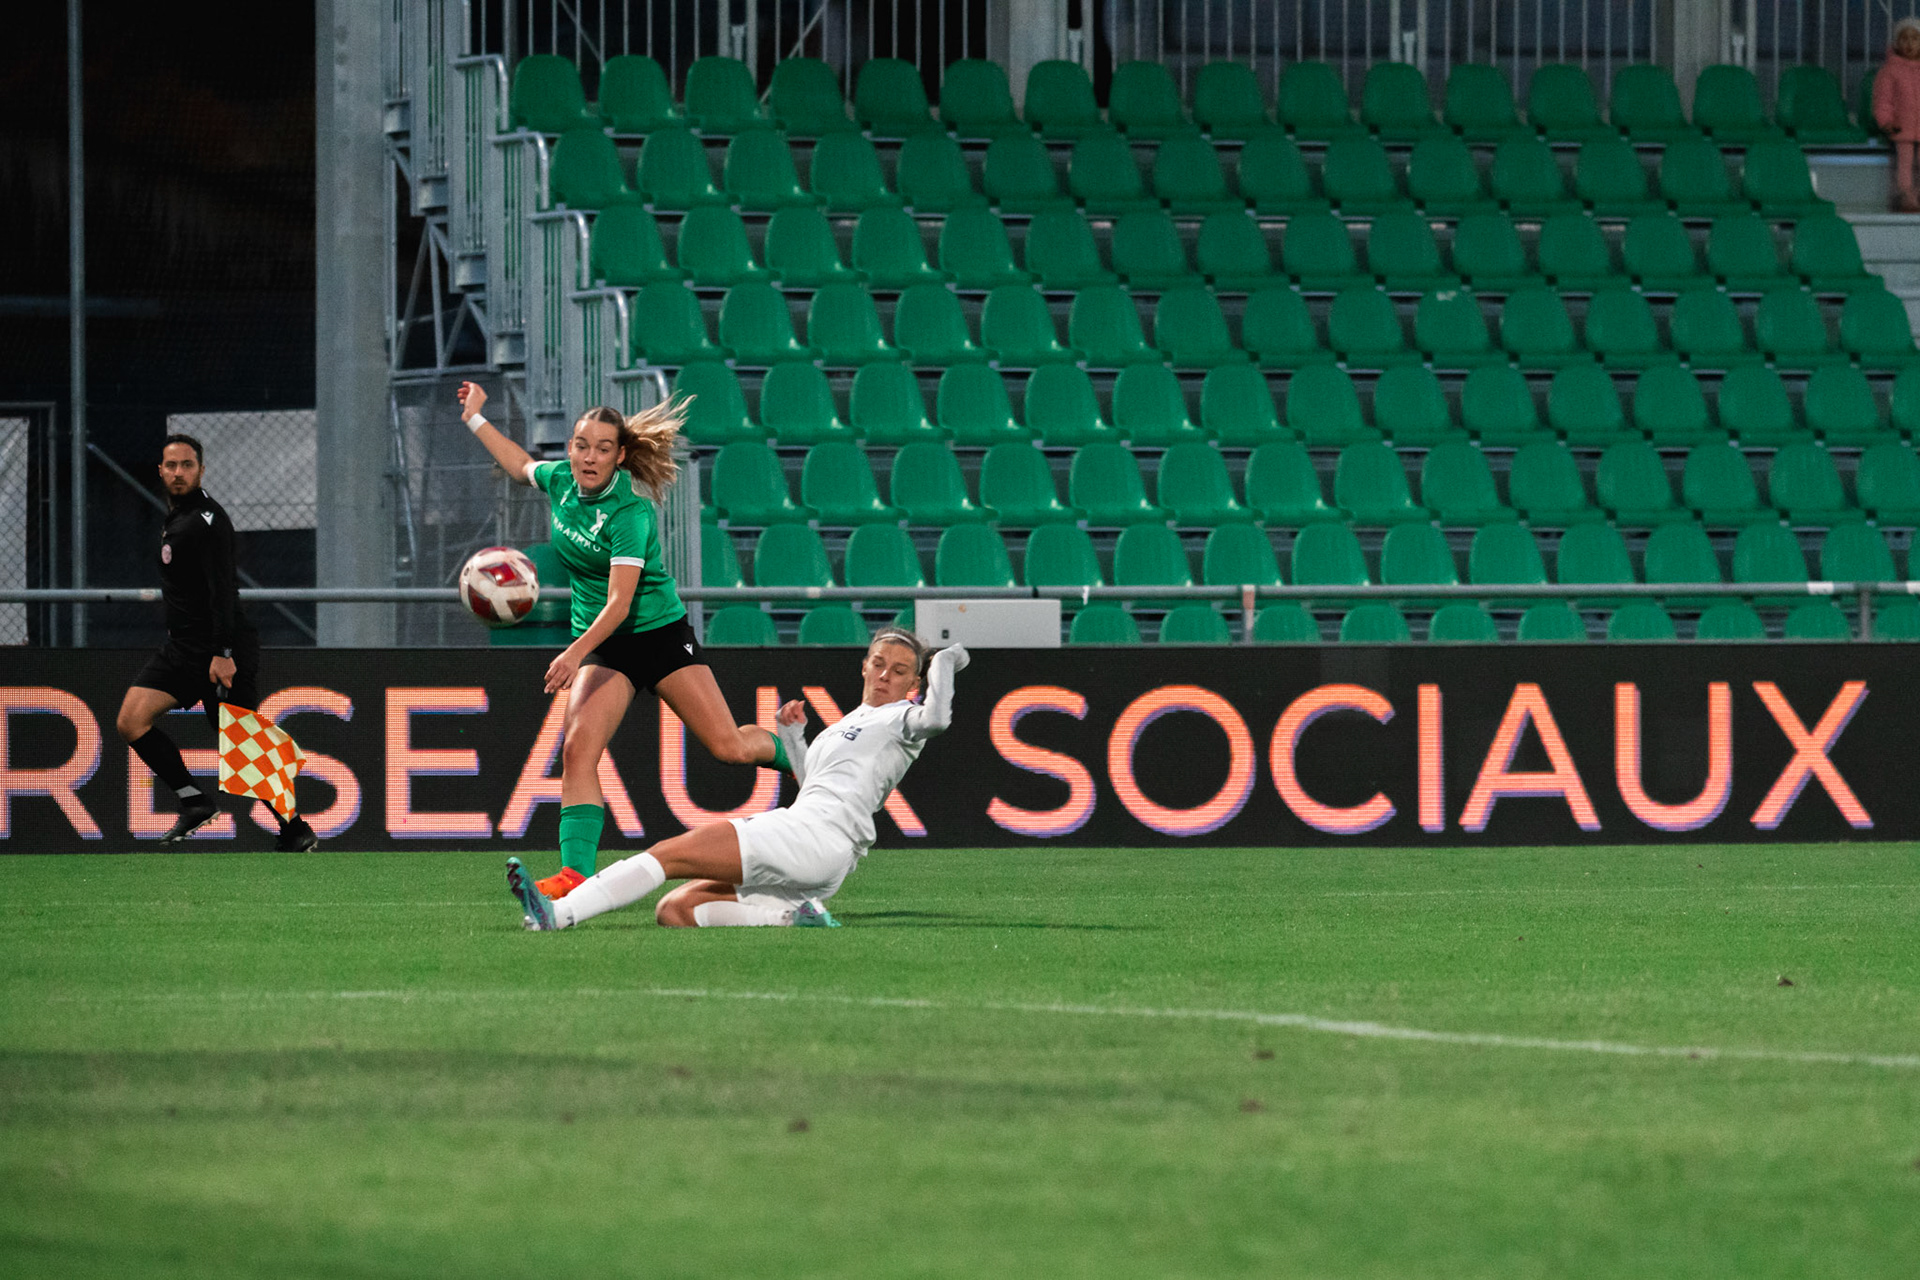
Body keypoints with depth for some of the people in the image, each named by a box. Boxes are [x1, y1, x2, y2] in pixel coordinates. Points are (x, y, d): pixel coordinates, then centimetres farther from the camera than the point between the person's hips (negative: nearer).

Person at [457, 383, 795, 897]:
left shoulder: (631, 514, -23)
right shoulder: (562, 481, -2)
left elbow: (620, 600, -29)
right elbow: (521, 466, 24)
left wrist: (575, 653, -39)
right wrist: (476, 419, 26)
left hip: (661, 635, -5)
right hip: (602, 647, 5)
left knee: (728, 746, -7)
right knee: (577, 749, -19)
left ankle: (791, 749, 28)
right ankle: (575, 874, -26)